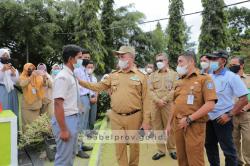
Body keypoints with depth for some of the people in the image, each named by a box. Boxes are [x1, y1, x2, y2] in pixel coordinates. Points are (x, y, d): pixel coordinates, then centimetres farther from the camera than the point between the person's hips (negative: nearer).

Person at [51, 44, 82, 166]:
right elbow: (58, 104, -23)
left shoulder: (73, 76, 9)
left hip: (74, 118, 9)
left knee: (71, 153, 22)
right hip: (65, 119, -9)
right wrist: (63, 129, -23)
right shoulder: (63, 77, -19)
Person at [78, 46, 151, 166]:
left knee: (134, 144, 14)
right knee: (119, 145, 11)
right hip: (116, 117, 3)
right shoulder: (113, 76, 7)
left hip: (134, 117, -2)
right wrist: (79, 81, -4)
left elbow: (145, 100, -4)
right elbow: (97, 87, 6)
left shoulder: (140, 76, -2)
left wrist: (146, 120, -6)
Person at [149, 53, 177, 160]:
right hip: (155, 105, 3)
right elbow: (151, 90, 3)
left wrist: (164, 100, -13)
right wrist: (158, 100, -11)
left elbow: (174, 90, -5)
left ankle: (172, 149, 21)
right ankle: (161, 150, 20)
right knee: (157, 128, 8)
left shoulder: (173, 74, 4)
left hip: (169, 104, -3)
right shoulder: (153, 75, 12)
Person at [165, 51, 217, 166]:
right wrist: (169, 123, 15)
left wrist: (189, 119, -18)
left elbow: (210, 105, -16)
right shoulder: (179, 82, 13)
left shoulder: (204, 79, -7)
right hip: (178, 125, 6)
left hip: (194, 125, -6)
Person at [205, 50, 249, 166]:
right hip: (209, 117, 6)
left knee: (228, 149, 6)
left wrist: (230, 115, -17)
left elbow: (244, 99, -13)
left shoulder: (232, 77, -10)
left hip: (222, 118, -5)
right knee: (209, 145, 18)